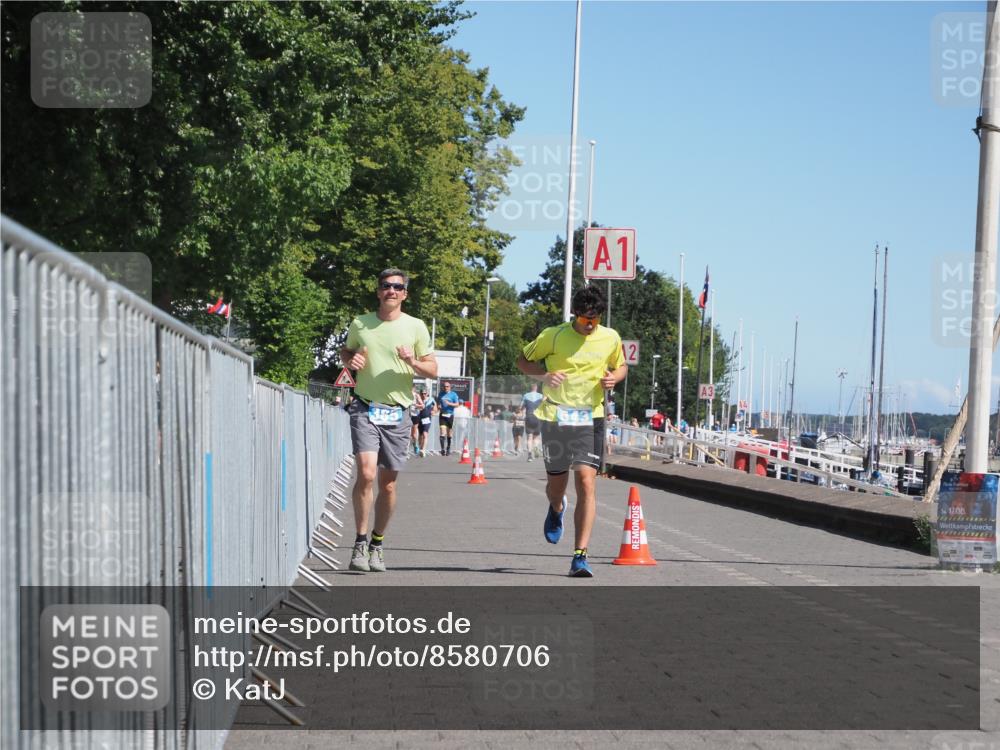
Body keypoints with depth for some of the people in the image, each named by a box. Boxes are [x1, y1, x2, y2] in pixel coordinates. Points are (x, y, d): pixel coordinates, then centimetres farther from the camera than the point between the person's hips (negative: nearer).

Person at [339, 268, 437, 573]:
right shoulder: (359, 324, 5)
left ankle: (377, 544, 22)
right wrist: (350, 360, -1)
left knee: (388, 483, 6)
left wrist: (413, 362, -15)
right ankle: (360, 543, -7)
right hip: (365, 409, -1)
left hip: (397, 413, 1)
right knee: (366, 473, -18)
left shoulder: (416, 327, 3)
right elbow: (345, 351, 22)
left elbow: (433, 370, 6)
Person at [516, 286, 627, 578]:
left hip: (591, 417, 0)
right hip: (555, 416, 0)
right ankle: (556, 509, 52)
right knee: (556, 482, 11)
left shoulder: (611, 338, 2)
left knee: (586, 482, -15)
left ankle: (580, 556, -14)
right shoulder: (554, 335, -5)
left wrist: (614, 378, -4)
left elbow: (621, 366, 20)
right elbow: (523, 360, 6)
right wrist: (544, 375, -14)